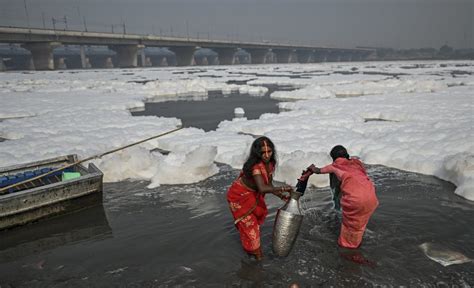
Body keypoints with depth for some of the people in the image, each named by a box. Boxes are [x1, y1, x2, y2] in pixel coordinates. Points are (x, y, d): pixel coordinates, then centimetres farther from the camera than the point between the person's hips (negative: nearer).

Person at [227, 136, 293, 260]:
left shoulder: (270, 163, -12)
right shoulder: (256, 165, -38)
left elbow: (268, 185, -5)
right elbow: (262, 188, -49)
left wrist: (281, 196, -16)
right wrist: (282, 188, -47)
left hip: (252, 195, 9)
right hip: (239, 197, -9)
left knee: (255, 220, 25)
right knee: (249, 224, 3)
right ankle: (255, 252, 24)